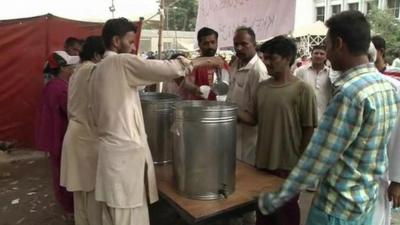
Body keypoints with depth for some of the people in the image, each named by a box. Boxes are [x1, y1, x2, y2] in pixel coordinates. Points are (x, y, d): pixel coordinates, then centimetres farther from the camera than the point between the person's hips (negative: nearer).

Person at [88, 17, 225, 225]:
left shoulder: (97, 71, 15)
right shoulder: (122, 62, -11)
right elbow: (166, 69, -22)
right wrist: (203, 61, -9)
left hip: (109, 150, 9)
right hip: (126, 152, -9)